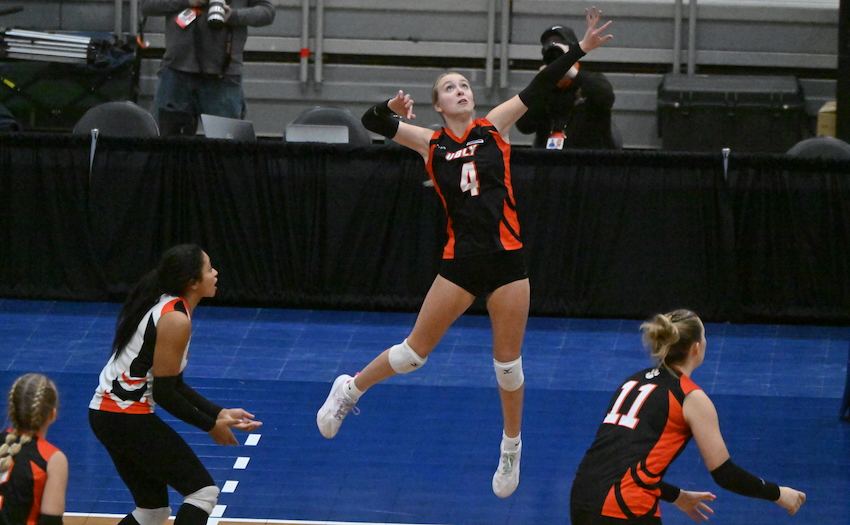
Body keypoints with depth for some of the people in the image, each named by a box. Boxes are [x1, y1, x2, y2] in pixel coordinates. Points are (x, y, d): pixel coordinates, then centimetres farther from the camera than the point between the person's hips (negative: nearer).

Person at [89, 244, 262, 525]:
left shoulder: (164, 306, 12)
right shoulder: (175, 320, -17)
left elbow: (173, 384, 16)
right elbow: (164, 392, -18)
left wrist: (220, 414, 11)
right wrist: (211, 426, -8)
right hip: (128, 418, -10)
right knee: (203, 492, -6)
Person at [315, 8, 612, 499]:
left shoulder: (494, 127, 4)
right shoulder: (431, 143, 3)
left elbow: (538, 89, -3)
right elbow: (371, 122, 1)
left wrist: (580, 49, -12)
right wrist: (391, 108, -21)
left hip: (507, 259, 0)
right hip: (461, 262, 0)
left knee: (508, 362, 7)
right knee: (415, 350, 5)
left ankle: (512, 447, 25)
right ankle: (350, 390, 29)